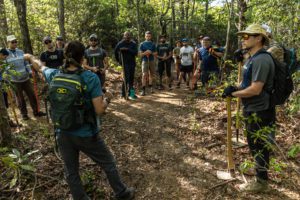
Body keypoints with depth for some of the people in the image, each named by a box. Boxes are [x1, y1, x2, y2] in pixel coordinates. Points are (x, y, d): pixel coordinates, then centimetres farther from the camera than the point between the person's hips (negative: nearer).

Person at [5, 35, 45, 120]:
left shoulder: (20, 51, 5)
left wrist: (29, 71, 0)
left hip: (26, 78, 4)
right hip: (15, 80, -3)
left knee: (32, 95, 7)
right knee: (20, 98, 7)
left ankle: (36, 112, 20)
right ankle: (24, 114, 22)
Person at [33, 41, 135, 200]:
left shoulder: (54, 75, -6)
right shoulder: (90, 78, -19)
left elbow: (40, 67, 19)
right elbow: (99, 110, -21)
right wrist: (106, 100, 2)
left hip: (63, 134, 4)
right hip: (86, 135, -3)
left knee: (71, 173, 20)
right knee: (108, 164, 19)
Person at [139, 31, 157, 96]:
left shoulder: (153, 44, 10)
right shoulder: (142, 44, 4)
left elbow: (155, 53, 10)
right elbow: (140, 54, 2)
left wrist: (151, 53, -10)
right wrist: (145, 53, -18)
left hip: (152, 61, 3)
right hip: (145, 61, -3)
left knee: (151, 74, 9)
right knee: (144, 75, -11)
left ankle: (150, 87, 24)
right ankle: (143, 90, -12)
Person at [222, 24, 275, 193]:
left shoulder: (261, 59, -23)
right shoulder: (253, 58, 11)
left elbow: (255, 89, -28)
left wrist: (233, 93, -16)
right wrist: (236, 88, -1)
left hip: (260, 112, -10)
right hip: (253, 110, 10)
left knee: (260, 147, 5)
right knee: (254, 144, 24)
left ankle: (262, 182, 24)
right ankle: (259, 169, 45)